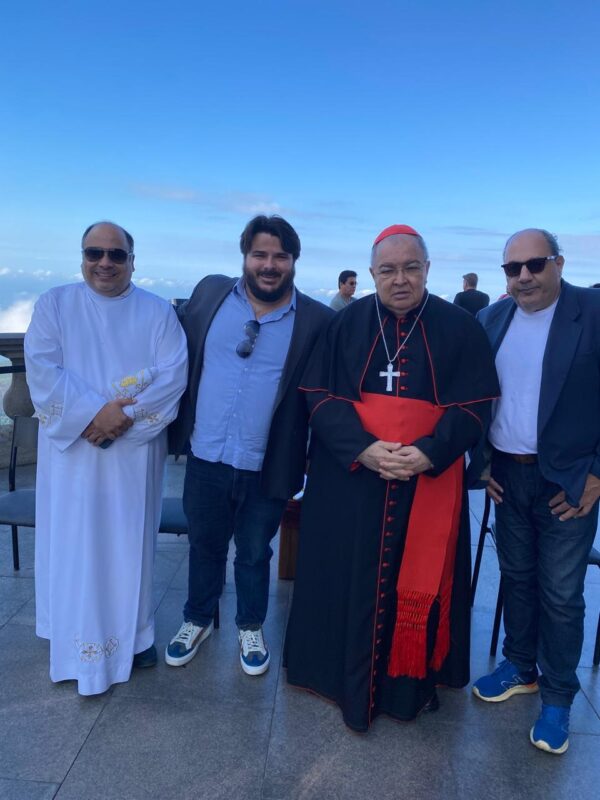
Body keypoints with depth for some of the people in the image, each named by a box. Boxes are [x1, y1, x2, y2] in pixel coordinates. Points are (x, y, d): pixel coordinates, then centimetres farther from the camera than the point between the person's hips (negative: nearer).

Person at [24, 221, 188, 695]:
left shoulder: (157, 311, 4)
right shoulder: (54, 305, 4)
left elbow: (174, 374, -7)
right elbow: (42, 369, -8)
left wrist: (126, 416, -19)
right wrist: (94, 412, -20)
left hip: (135, 450, 0)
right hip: (72, 447, 0)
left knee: (128, 542, 10)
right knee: (73, 543, 7)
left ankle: (133, 635, 28)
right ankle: (78, 640, 25)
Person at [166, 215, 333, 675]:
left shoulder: (317, 320, -8)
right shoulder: (210, 292, 0)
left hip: (268, 466, -2)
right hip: (206, 458, 2)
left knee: (255, 554, 17)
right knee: (205, 546, 21)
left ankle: (251, 627, 42)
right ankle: (198, 620, 45)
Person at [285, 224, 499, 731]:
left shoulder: (460, 328, 0)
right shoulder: (346, 324, 2)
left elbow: (473, 407, -3)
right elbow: (321, 396, -4)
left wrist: (429, 453, -18)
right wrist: (361, 448, -19)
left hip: (430, 481, 0)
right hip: (350, 478, 1)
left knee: (420, 581, 10)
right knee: (350, 580, 9)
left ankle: (411, 681, 30)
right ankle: (348, 679, 29)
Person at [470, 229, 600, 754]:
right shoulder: (492, 319, 3)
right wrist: (480, 460, 4)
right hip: (507, 475, 4)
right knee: (516, 578, 17)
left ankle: (558, 696, 25)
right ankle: (520, 668, 37)